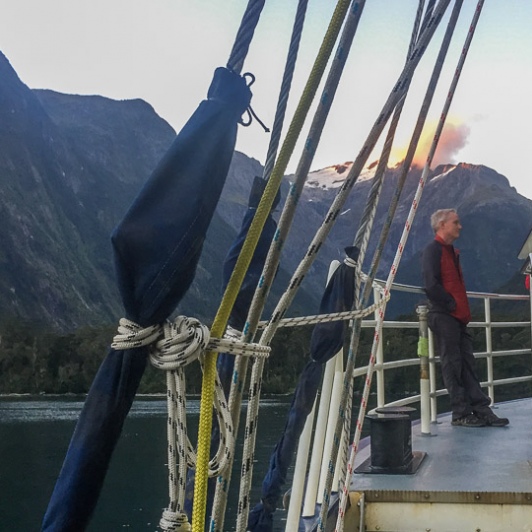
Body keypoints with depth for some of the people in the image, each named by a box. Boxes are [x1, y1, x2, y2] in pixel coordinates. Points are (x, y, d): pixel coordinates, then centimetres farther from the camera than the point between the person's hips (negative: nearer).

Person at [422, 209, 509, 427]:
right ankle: (461, 414, 0)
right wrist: (451, 303, -14)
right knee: (452, 365, -4)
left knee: (467, 364, 7)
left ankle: (481, 410, 9)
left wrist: (464, 310, 13)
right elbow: (431, 286, -19)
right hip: (443, 316, -9)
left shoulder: (451, 251, 21)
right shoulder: (433, 250, -8)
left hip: (458, 317, 9)